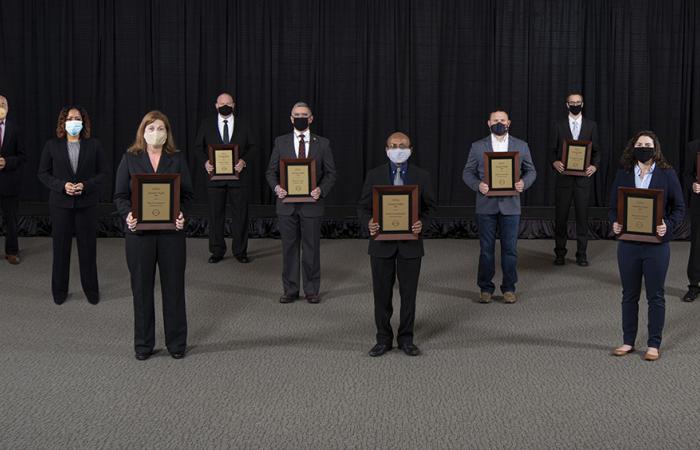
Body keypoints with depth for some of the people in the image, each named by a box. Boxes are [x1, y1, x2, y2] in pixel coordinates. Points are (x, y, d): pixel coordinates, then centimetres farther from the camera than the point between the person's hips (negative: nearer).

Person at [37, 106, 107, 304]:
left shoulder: (94, 145, 1)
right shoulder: (52, 145, 2)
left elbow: (103, 173, 2)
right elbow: (43, 173, 3)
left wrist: (85, 186, -15)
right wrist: (62, 185, -13)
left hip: (87, 204, 0)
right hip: (61, 203, 0)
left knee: (88, 248, 6)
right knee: (61, 248, 7)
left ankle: (91, 290, 19)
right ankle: (59, 291, 21)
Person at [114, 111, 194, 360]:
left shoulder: (178, 158, 7)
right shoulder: (130, 158, 5)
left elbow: (187, 193, 5)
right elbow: (120, 195, 4)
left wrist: (181, 213, -14)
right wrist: (127, 214, -15)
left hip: (171, 230, 0)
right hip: (139, 230, 0)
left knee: (174, 286, 5)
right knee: (141, 288, 5)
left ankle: (176, 342, 16)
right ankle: (143, 344, 17)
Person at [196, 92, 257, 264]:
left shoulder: (243, 124, 6)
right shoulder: (207, 124, 6)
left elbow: (251, 147, 6)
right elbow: (198, 146, 8)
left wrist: (244, 161, -12)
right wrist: (205, 161, -10)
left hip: (238, 174, 0)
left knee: (241, 214, 3)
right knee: (215, 215, 5)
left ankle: (240, 251, 13)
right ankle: (217, 251, 15)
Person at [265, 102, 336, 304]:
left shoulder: (322, 143, 4)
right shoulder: (281, 142, 7)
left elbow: (331, 173, 4)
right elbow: (271, 171, 7)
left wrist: (322, 190, -14)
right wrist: (276, 187, -12)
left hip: (311, 204, -1)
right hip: (287, 204, 1)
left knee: (311, 248, 4)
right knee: (289, 248, 6)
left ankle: (312, 290, 15)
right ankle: (290, 290, 16)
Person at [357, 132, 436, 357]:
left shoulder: (422, 176, 3)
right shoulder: (374, 175, 2)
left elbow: (430, 206, 5)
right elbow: (363, 206, 4)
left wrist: (422, 223, -14)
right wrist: (369, 223, -17)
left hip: (410, 243, 0)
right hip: (382, 243, 0)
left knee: (408, 293, 6)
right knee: (382, 294, 5)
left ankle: (406, 339, 18)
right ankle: (384, 339, 17)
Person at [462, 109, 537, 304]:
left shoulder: (521, 146, 7)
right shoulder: (477, 147, 4)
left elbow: (531, 171, 10)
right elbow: (467, 172, 5)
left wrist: (524, 183, -11)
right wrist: (478, 185, -14)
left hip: (510, 205, 0)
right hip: (486, 205, 0)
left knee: (510, 248, 3)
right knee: (486, 248, 4)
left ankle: (509, 289, 14)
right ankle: (485, 288, 14)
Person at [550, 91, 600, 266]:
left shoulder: (591, 125, 7)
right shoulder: (559, 126, 7)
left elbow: (596, 150, 8)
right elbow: (553, 150, 7)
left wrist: (595, 165, -9)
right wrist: (554, 162, -13)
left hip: (583, 178, 0)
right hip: (563, 177, 0)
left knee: (582, 216, 2)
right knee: (561, 216, 2)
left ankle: (581, 254, 10)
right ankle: (560, 253, 12)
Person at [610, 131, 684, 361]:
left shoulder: (667, 174, -1)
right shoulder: (623, 174, 4)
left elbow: (679, 207, 0)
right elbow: (613, 205, 8)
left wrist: (668, 225, -17)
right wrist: (615, 223, -12)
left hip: (657, 244, -2)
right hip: (628, 244, 2)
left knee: (655, 296, 6)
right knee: (629, 295, 11)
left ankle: (653, 344, 17)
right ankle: (628, 341, 22)